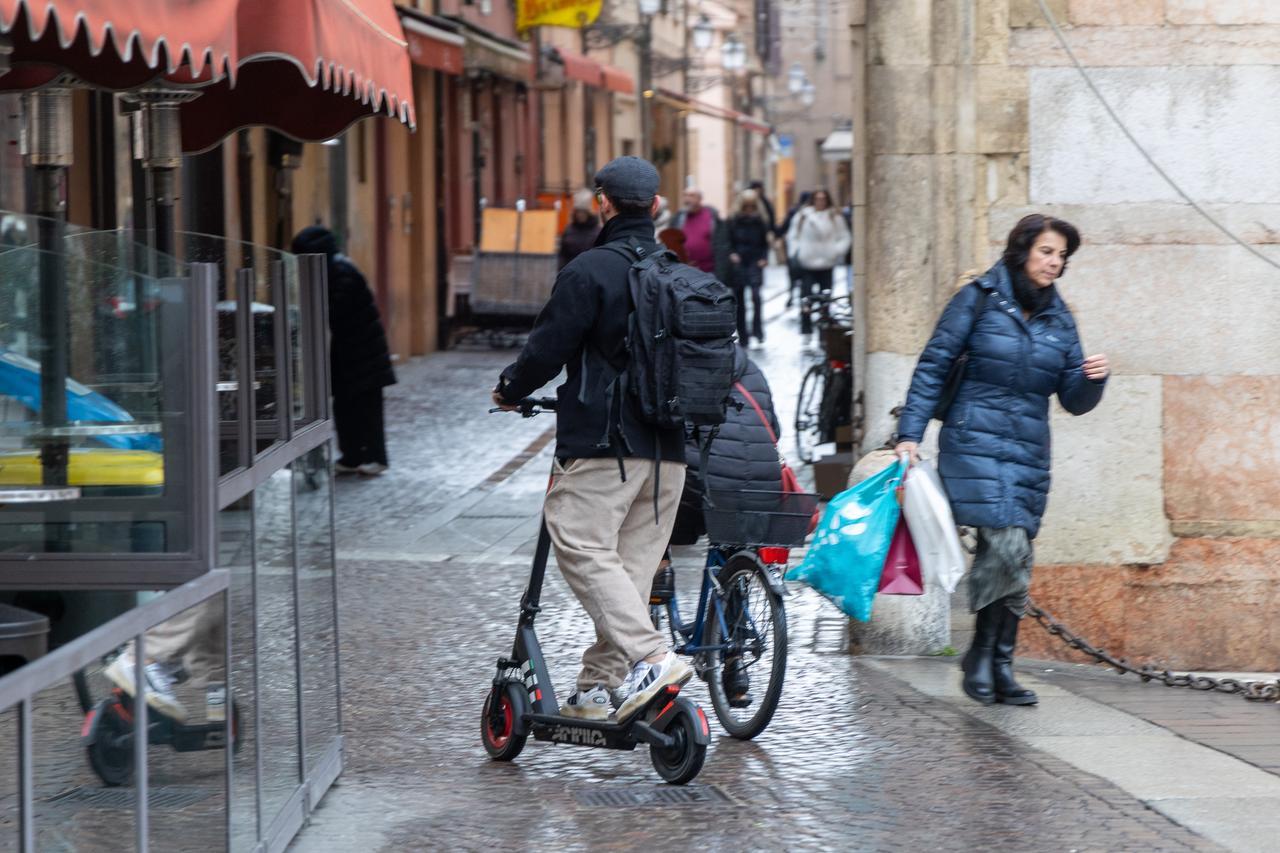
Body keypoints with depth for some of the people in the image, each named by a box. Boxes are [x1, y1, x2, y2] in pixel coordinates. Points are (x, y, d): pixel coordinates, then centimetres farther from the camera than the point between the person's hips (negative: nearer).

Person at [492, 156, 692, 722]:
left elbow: (548, 348, -8)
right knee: (633, 563, 9)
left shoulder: (590, 271, -10)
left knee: (584, 549, -7)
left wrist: (509, 389, 11)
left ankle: (651, 657, -23)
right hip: (668, 448, 7)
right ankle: (599, 685, 13)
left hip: (602, 441, -7)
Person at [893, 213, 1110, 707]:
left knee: (1016, 560, 3)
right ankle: (984, 657, -4)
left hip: (1028, 451, 5)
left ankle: (996, 666, 11)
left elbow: (1074, 401, 14)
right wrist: (910, 432, -6)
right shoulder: (980, 299, 1)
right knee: (1007, 545, -19)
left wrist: (1094, 379, -9)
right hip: (975, 443, -5)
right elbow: (933, 366, 1)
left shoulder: (1059, 318, 14)